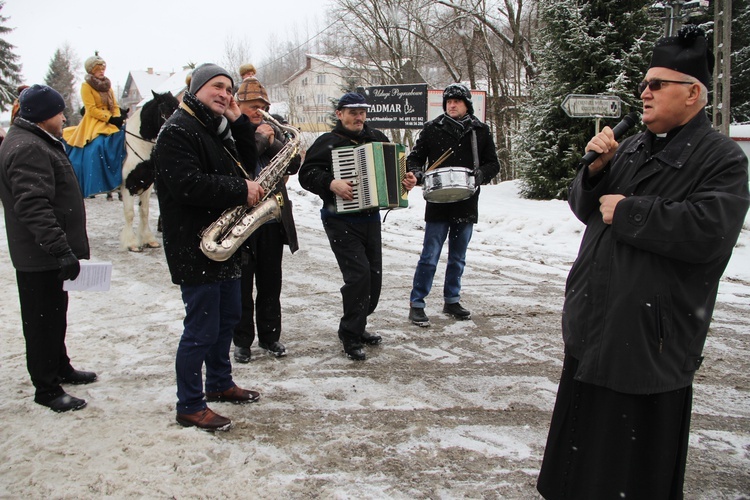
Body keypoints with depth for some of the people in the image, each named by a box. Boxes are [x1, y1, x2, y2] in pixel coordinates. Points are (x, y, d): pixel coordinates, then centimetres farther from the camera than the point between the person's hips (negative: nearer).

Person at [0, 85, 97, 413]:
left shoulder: (36, 143, 16)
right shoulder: (28, 149, -20)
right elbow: (34, 207, -29)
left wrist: (64, 248, 27)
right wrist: (61, 249, -31)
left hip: (50, 253, 11)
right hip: (40, 258, -11)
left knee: (55, 316, 22)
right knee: (43, 321, -1)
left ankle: (60, 369, 37)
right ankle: (46, 388, 8)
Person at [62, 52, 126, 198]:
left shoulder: (107, 86, 18)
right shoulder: (86, 86, -1)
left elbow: (115, 106, 13)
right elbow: (92, 109, -11)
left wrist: (118, 118, -8)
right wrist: (110, 118, -18)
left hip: (111, 123, 6)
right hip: (93, 124, -6)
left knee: (123, 138, -15)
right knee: (97, 146, -27)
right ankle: (94, 185, -22)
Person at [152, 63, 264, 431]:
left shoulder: (219, 128, 16)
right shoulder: (177, 131, -15)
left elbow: (244, 164, 13)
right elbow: (187, 184, -27)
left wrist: (239, 123, 2)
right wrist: (241, 190, -22)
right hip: (194, 249, -10)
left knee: (227, 317, 21)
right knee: (201, 330, -3)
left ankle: (220, 383, 38)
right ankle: (189, 407, 10)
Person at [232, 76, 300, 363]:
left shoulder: (272, 130, 11)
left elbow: (294, 164, 4)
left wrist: (273, 142, -9)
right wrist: (258, 138, -14)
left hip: (273, 220, 5)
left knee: (270, 284, 13)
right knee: (242, 285, 5)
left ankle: (270, 336, 26)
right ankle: (242, 340, 18)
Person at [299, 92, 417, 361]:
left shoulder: (377, 138, 11)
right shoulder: (328, 142, -5)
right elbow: (307, 173, -11)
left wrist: (407, 179, -1)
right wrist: (331, 183, -27)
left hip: (371, 218, 7)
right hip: (341, 220, -6)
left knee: (374, 274, 11)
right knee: (359, 273, -15)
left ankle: (357, 326, 29)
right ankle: (350, 335, -1)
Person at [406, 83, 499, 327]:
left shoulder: (480, 131, 5)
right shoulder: (432, 128, 1)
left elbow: (493, 163, 8)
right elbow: (414, 158, 6)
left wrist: (481, 174, -12)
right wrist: (417, 173, -14)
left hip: (466, 205, 3)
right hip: (438, 205, -3)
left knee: (458, 258, 14)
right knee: (429, 257, -3)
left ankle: (451, 301, 28)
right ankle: (416, 304, 6)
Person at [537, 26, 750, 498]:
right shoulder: (633, 148, 15)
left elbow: (708, 231, -25)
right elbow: (585, 208, 14)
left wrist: (626, 211, -16)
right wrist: (597, 169, -6)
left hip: (650, 332, -7)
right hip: (594, 322, 7)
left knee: (637, 454, 6)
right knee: (585, 437, 18)